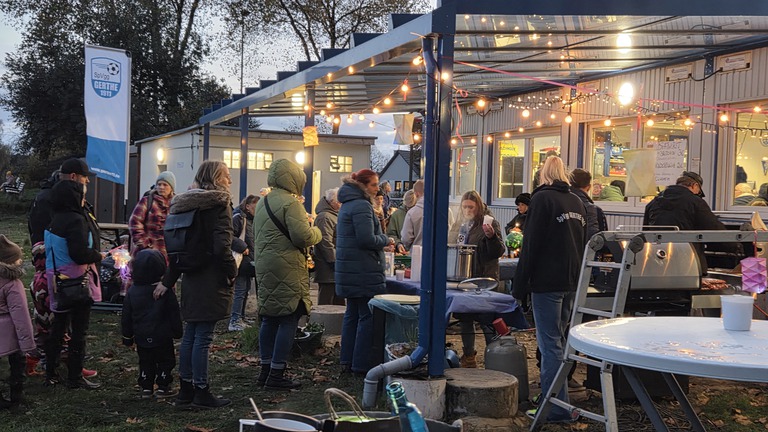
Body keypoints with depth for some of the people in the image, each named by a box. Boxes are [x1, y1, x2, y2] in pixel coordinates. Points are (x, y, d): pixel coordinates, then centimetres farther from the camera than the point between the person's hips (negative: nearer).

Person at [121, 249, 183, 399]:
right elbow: (174, 314, -7)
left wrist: (127, 336, 14)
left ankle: (146, 388, 15)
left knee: (145, 362, 15)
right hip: (162, 336, -3)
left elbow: (126, 317, 4)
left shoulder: (132, 292, -2)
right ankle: (162, 387, 8)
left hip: (142, 337, 3)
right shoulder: (165, 291, -12)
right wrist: (177, 331, 5)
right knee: (165, 361, 9)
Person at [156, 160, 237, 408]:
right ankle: (201, 393, 4)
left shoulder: (188, 204, 11)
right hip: (212, 280, -7)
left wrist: (167, 282, 17)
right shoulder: (219, 203, -11)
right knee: (203, 336, -3)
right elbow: (222, 246, -20)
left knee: (190, 334, 13)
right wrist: (232, 273, -6)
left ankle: (186, 391, 19)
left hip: (191, 278, 8)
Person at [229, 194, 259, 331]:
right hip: (241, 262, -10)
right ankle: (234, 321, -7)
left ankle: (240, 319, 22)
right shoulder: (238, 218, -14)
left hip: (249, 262, 10)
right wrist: (242, 247, -23)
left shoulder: (251, 220, 16)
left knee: (245, 291, 14)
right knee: (240, 291, -9)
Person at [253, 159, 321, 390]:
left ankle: (266, 369, 19)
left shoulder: (262, 203, 15)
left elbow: (255, 237, 24)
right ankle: (276, 374, -4)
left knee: (269, 318, 14)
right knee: (288, 319, -4)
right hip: (287, 269, -9)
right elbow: (302, 237, -20)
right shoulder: (290, 202, -14)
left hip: (265, 267, 9)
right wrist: (316, 231, -3)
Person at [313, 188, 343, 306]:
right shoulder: (324, 217, -14)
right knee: (326, 302, -7)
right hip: (328, 269, -11)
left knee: (339, 302, 14)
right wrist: (336, 262, -21)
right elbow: (326, 243, -21)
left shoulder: (336, 215, 20)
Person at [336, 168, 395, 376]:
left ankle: (348, 361, 20)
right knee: (368, 317, -5)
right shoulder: (361, 206, -15)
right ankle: (361, 364, -4)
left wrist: (382, 243, 12)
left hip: (349, 270, 10)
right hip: (364, 271, -10)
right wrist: (386, 240, -4)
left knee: (352, 314, 15)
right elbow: (367, 239, -23)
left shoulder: (348, 204, 16)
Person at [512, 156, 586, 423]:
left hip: (547, 281, -7)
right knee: (557, 339, 17)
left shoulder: (542, 198, -9)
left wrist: (520, 286, -10)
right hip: (572, 281, 8)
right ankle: (554, 396, 24)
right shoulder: (577, 202, 13)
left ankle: (557, 407, -4)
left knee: (550, 343, -5)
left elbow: (530, 245, -13)